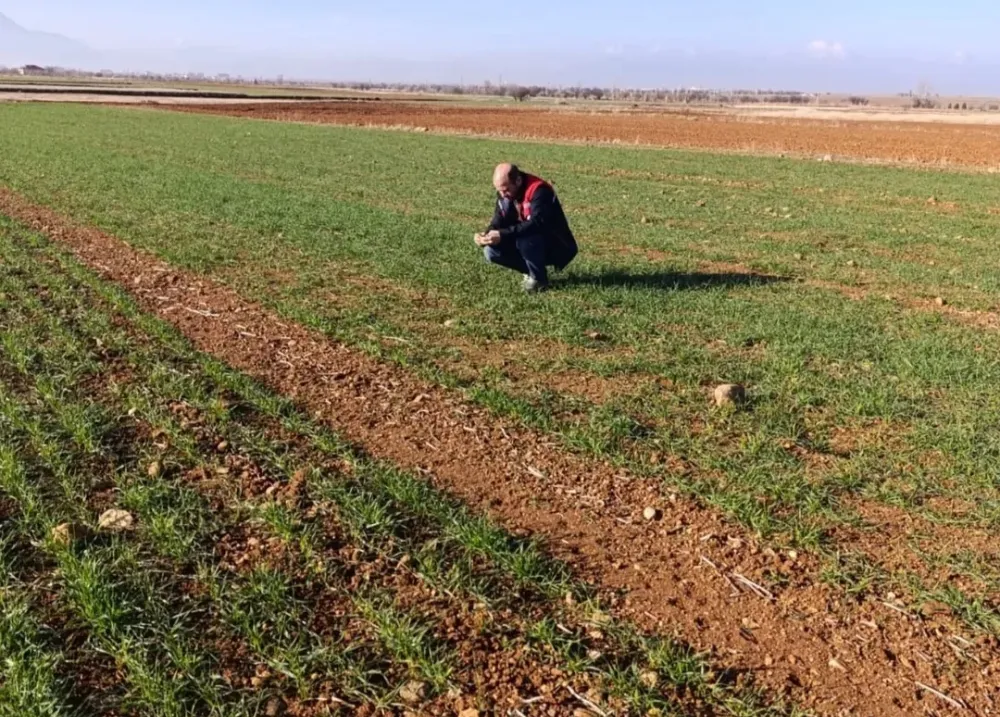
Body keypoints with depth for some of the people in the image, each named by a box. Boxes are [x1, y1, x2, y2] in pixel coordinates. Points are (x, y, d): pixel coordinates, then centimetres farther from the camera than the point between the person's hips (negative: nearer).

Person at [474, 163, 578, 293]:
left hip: (556, 247, -7)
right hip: (531, 243, 7)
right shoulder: (504, 193, -3)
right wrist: (487, 234, -22)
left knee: (524, 240, -37)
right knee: (491, 251, -11)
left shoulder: (538, 190, -26)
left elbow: (536, 224, -37)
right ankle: (532, 270, 6)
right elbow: (499, 220, 0)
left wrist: (503, 235, -41)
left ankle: (539, 278, -11)